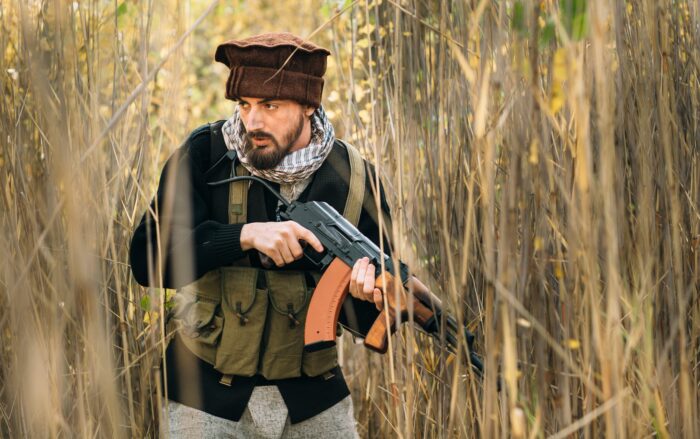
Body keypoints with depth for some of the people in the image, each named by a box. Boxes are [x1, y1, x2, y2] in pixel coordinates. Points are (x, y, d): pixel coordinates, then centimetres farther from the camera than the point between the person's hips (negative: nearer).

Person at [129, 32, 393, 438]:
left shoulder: (354, 177, -5)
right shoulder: (205, 156, -9)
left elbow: (369, 324, -2)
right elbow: (148, 260, -18)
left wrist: (372, 296, -26)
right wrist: (245, 236, -29)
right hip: (208, 397, -2)